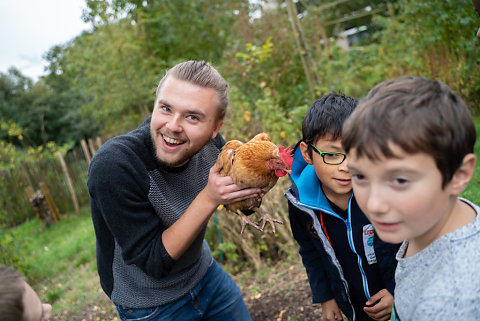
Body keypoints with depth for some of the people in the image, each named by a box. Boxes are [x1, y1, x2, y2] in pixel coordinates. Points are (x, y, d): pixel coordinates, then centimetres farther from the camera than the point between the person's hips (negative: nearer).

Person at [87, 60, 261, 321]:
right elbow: (154, 263, -26)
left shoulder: (209, 143, -16)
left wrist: (247, 195, -21)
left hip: (203, 274, 5)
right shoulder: (113, 165, -32)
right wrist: (209, 198, -35)